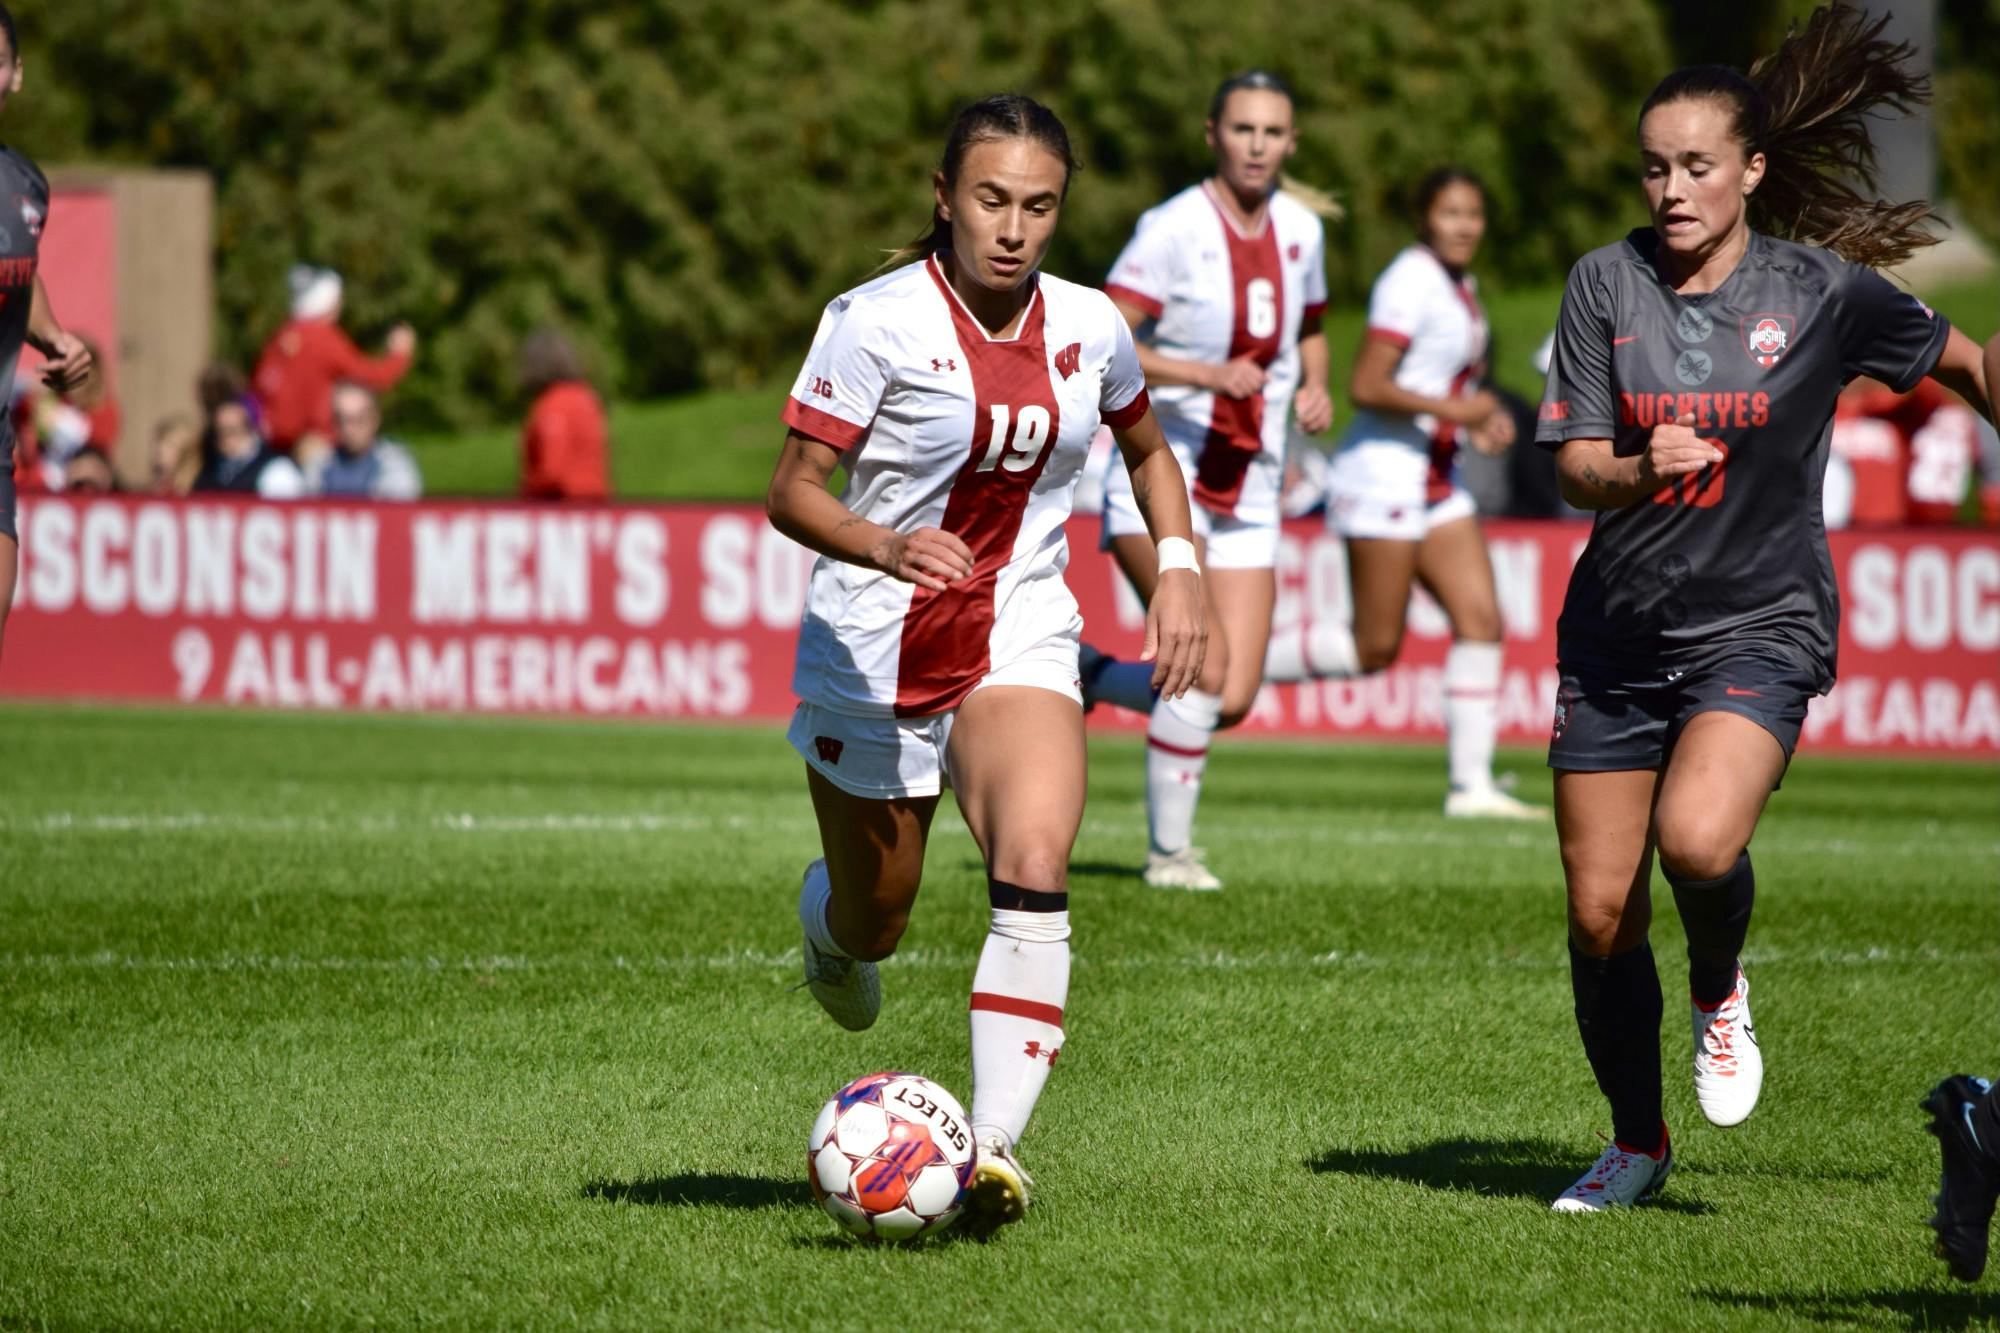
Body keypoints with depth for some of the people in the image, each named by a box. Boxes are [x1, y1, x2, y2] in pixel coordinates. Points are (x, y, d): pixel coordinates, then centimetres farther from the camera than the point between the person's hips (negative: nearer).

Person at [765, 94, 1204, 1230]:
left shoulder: (1088, 327, 0)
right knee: (873, 919, 14)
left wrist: (1180, 568, 5)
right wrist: (884, 546, -34)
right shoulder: (877, 322, -14)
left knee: (1035, 869, -26)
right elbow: (792, 492, -15)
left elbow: (1149, 451, 20)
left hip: (1021, 640, 2)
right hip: (872, 649, -2)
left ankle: (997, 1145, -30)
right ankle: (828, 920, 54)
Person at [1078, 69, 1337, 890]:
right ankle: (1169, 852, -2)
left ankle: (1087, 676, 26)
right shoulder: (1175, 229, -13)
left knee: (1232, 702, -1)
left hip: (1248, 488, 6)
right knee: (1208, 665, -20)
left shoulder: (1302, 227, 6)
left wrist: (1314, 389, 3)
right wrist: (1208, 374, -29)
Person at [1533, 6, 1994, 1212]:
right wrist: (1641, 468, -25)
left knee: (1698, 840, -30)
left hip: (1761, 627, -3)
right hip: (1618, 633, 3)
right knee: (1601, 917, 3)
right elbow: (1576, 467, -4)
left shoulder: (1822, 289, -7)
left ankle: (1722, 990, 5)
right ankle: (1638, 1147, 25)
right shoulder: (1609, 283, -2)